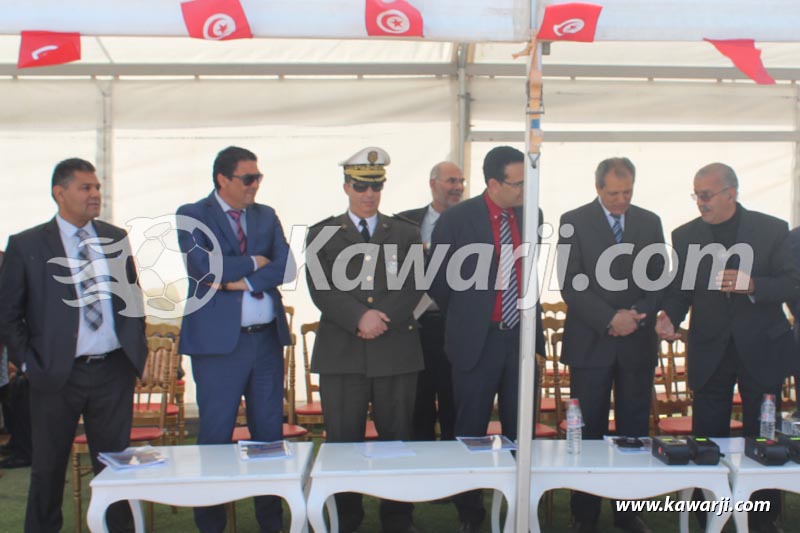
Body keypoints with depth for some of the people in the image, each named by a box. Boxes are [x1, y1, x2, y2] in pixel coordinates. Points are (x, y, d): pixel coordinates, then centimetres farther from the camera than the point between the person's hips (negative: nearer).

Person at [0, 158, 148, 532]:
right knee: (48, 469, 10)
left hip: (114, 371, 3)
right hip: (58, 375, -3)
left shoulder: (116, 238, 8)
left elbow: (134, 298, 16)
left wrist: (138, 347, 7)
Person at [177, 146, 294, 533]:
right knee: (216, 436, 2)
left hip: (267, 339, 5)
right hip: (219, 341, -4)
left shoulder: (267, 216, 12)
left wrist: (240, 280, -12)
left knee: (270, 432, 9)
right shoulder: (192, 215, -1)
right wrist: (253, 262, -6)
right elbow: (203, 268, -16)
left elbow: (286, 267, 1)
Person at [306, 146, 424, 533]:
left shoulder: (406, 233, 13)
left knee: (397, 439, 4)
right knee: (343, 442, 2)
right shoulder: (322, 233, 10)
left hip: (396, 350, 1)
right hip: (341, 352, 0)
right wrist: (359, 318, -15)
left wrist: (382, 318, -12)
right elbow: (320, 288, -2)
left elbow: (413, 287, 3)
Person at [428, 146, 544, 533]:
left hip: (523, 337, 4)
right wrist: (465, 317, 7)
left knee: (521, 431, 9)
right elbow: (437, 280, -1)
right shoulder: (457, 219, -9)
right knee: (471, 432, 7)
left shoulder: (531, 216, 4)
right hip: (477, 340, -3)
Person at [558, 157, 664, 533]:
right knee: (588, 432, 2)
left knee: (635, 430, 5)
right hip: (591, 343, -2)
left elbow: (660, 279, 10)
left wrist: (639, 315, -7)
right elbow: (570, 283, -6)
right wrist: (610, 319, -14)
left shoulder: (650, 222, 10)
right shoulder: (574, 221, 0)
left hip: (638, 341, 3)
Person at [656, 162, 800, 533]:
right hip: (709, 352, 2)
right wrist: (669, 316, -16)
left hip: (761, 349, -1)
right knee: (707, 439, 4)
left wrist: (751, 284, -21)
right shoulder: (685, 235, 4)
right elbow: (680, 290, 4)